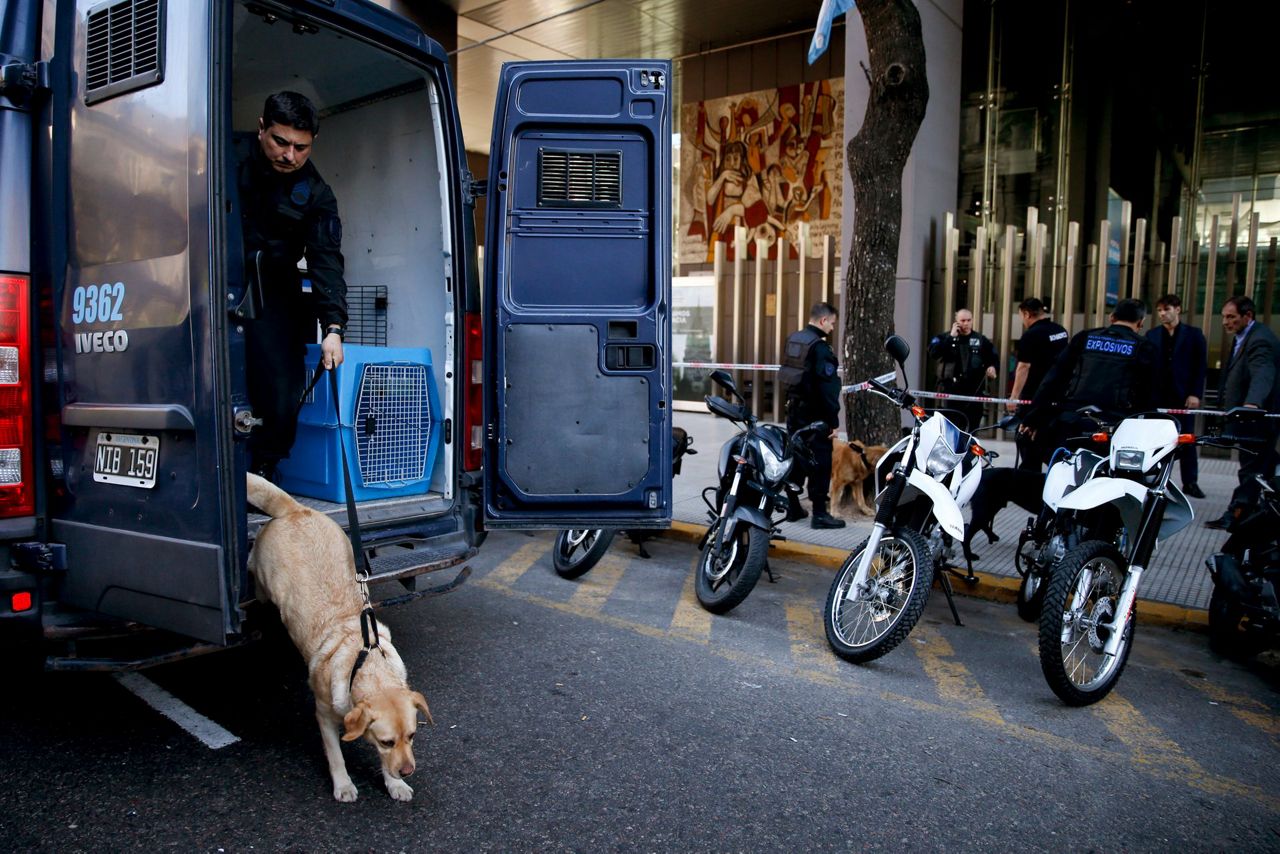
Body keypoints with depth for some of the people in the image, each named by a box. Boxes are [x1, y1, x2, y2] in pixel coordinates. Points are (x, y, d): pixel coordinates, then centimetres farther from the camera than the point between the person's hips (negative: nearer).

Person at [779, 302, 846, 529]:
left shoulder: (792, 340, 9)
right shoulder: (820, 347, -17)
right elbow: (828, 388, -20)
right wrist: (833, 421, -17)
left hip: (794, 409, 9)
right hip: (815, 415, -9)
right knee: (820, 462, -3)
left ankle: (793, 508, 20)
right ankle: (819, 514, -2)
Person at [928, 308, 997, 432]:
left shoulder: (981, 340, 14)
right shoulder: (944, 338, 7)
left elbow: (993, 357, 21)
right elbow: (933, 353, -11)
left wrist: (991, 366, -2)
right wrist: (951, 337, -11)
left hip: (974, 391, 2)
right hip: (950, 390, -2)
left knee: (972, 430, 3)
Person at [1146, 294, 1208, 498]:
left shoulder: (1194, 335, 5)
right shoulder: (1152, 335, 10)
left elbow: (1201, 366, 0)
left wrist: (1195, 394, -9)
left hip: (1184, 396, -1)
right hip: (1157, 396, 1)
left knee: (1187, 440, 3)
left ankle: (1190, 482, 9)